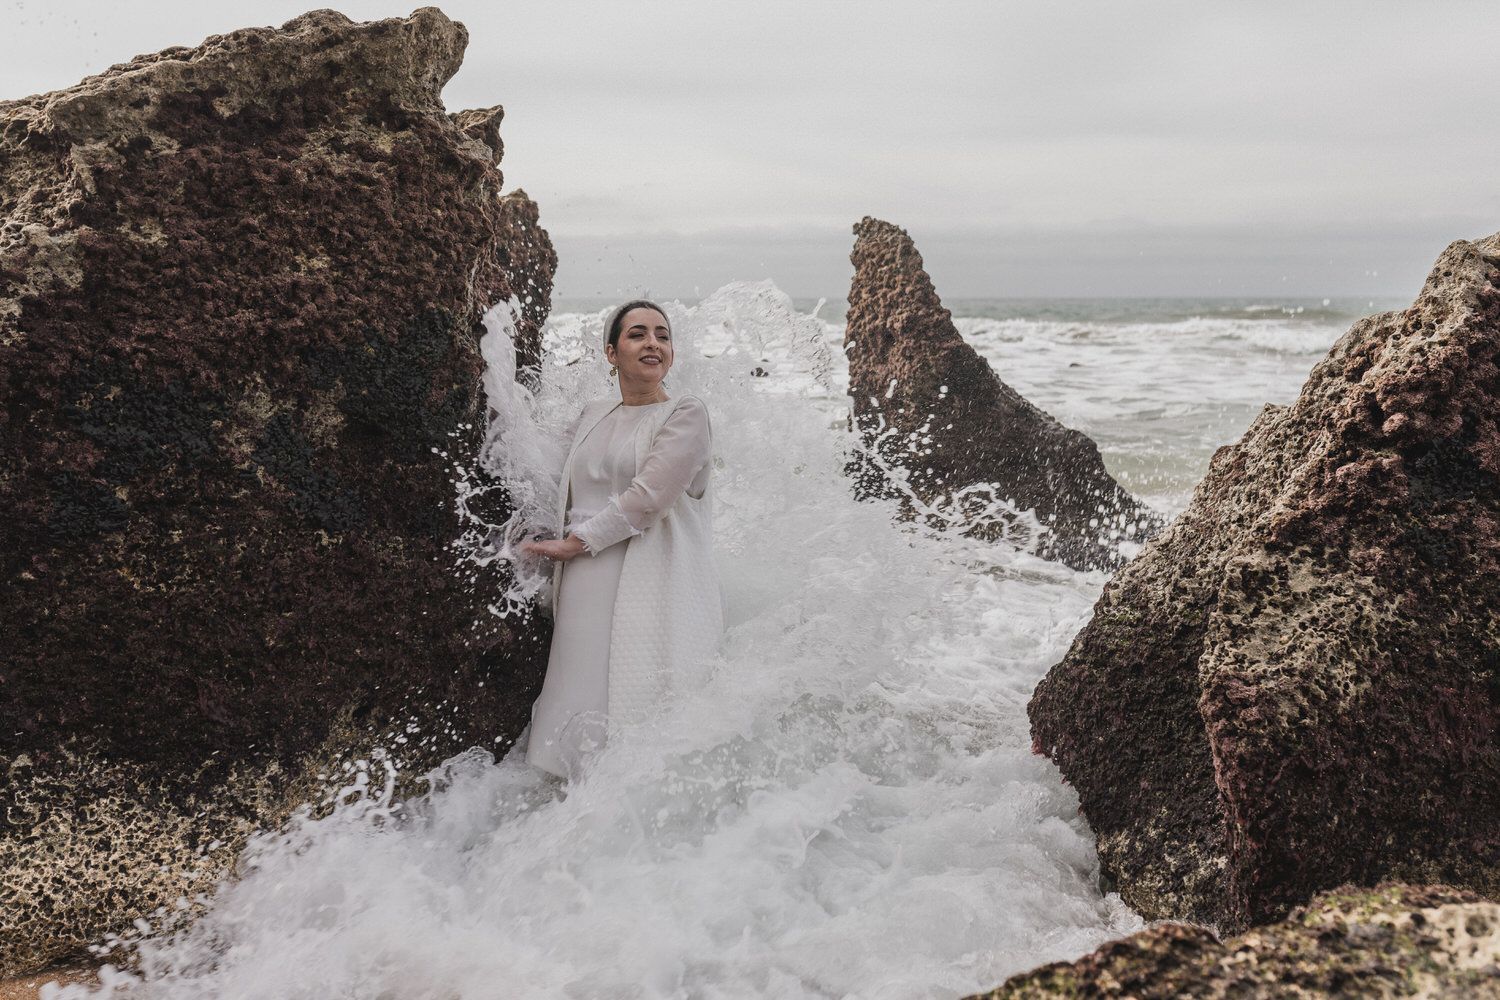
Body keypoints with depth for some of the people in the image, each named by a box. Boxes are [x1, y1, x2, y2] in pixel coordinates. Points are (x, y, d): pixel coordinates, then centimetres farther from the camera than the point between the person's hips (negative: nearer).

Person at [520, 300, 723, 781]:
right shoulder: (593, 413, 18)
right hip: (586, 595, 6)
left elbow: (647, 500, -11)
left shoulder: (686, 415, -1)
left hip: (652, 586, -6)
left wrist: (574, 542, -6)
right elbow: (570, 495, 27)